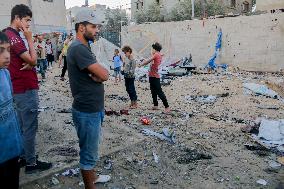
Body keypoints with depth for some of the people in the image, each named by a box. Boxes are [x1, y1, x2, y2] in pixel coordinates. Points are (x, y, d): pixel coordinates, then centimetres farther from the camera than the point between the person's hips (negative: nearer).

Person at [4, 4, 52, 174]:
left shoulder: (9, 34, 14)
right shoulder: (13, 37, -18)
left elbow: (28, 60, 14)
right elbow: (33, 60, -18)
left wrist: (29, 63, -8)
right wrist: (30, 38, -12)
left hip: (20, 88, 10)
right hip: (26, 89, -10)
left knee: (22, 125, 18)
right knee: (30, 127, -2)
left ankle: (23, 156, 31)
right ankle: (31, 163, 8)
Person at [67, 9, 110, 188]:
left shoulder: (84, 48, 13)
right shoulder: (78, 48, -21)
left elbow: (102, 73, 10)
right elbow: (104, 75, -24)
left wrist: (97, 75, -11)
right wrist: (98, 74, -3)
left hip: (93, 108, 10)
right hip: (88, 112, -10)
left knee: (91, 148, 24)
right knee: (89, 152, 5)